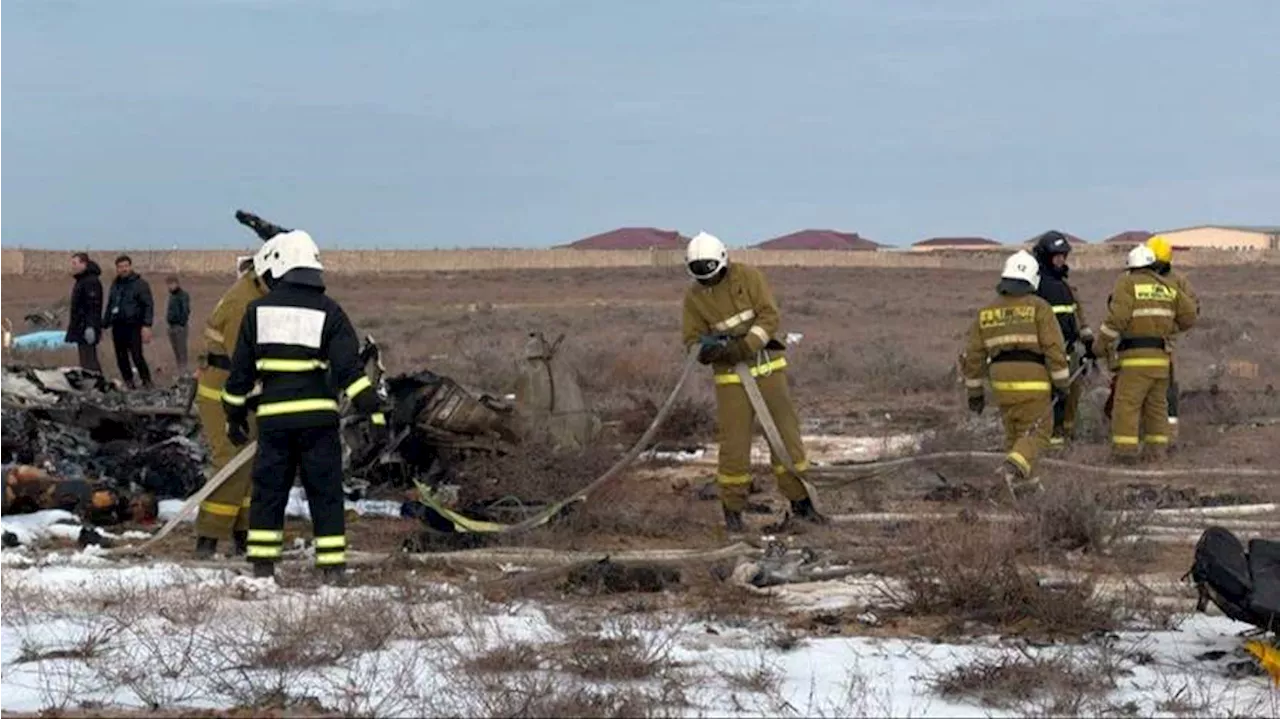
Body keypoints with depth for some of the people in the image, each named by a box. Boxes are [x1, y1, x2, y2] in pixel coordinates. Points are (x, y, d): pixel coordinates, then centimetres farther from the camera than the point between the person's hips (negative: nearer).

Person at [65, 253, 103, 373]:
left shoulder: (91, 281, -14)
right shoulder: (81, 280, 20)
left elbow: (94, 305, -21)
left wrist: (90, 326, -27)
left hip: (87, 329, -11)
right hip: (80, 328, 11)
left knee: (89, 361, -14)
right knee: (88, 361, 12)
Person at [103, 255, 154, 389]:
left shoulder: (140, 284, -1)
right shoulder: (115, 285, 19)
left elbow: (148, 305, -7)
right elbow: (109, 306, 26)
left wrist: (147, 325, -18)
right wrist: (104, 325, 21)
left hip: (134, 327, -6)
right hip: (118, 327, 6)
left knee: (137, 356, -14)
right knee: (121, 358, 5)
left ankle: (147, 382, -6)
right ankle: (128, 383, 13)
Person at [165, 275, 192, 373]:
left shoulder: (183, 295, -10)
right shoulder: (171, 295, 15)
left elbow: (186, 310, -16)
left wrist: (182, 323, -18)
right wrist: (168, 320, 11)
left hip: (180, 326, -9)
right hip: (171, 326, 9)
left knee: (181, 350, -7)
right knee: (176, 350, 12)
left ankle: (184, 372, -5)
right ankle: (180, 371, 18)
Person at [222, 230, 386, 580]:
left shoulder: (259, 311, 6)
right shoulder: (328, 312, 0)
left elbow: (241, 371, 10)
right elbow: (349, 368, -9)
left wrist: (234, 415, 19)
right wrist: (372, 410, -9)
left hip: (273, 417, 1)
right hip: (318, 416, -1)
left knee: (268, 491, 9)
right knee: (325, 493, 4)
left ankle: (262, 564, 8)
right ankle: (332, 564, 1)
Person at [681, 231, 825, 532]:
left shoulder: (749, 277, -8)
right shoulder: (694, 297, -2)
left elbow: (769, 316, -14)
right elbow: (693, 339, 1)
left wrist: (744, 347, -25)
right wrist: (706, 350, -23)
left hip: (767, 367, 0)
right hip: (731, 375, 0)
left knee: (786, 433, 2)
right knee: (734, 443, -3)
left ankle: (800, 502, 12)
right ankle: (732, 509, 11)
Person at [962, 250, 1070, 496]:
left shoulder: (986, 312, 10)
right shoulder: (1038, 307, -4)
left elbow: (974, 356, 11)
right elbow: (1053, 347, -10)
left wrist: (975, 391, 18)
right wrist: (1061, 382, -4)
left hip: (1002, 383, 5)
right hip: (1033, 381, -5)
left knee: (1015, 431, 19)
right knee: (1036, 432, -2)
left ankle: (1024, 479, 20)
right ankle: (1013, 469, -24)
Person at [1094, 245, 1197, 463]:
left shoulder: (1127, 284, -3)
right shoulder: (1168, 287, 13)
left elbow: (1117, 317, -13)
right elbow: (1188, 315, 12)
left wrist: (1101, 344, -3)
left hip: (1136, 356, -6)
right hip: (1161, 355, 6)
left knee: (1127, 403, -6)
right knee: (1157, 403, 14)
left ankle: (1126, 447, -12)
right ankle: (1157, 448, 15)